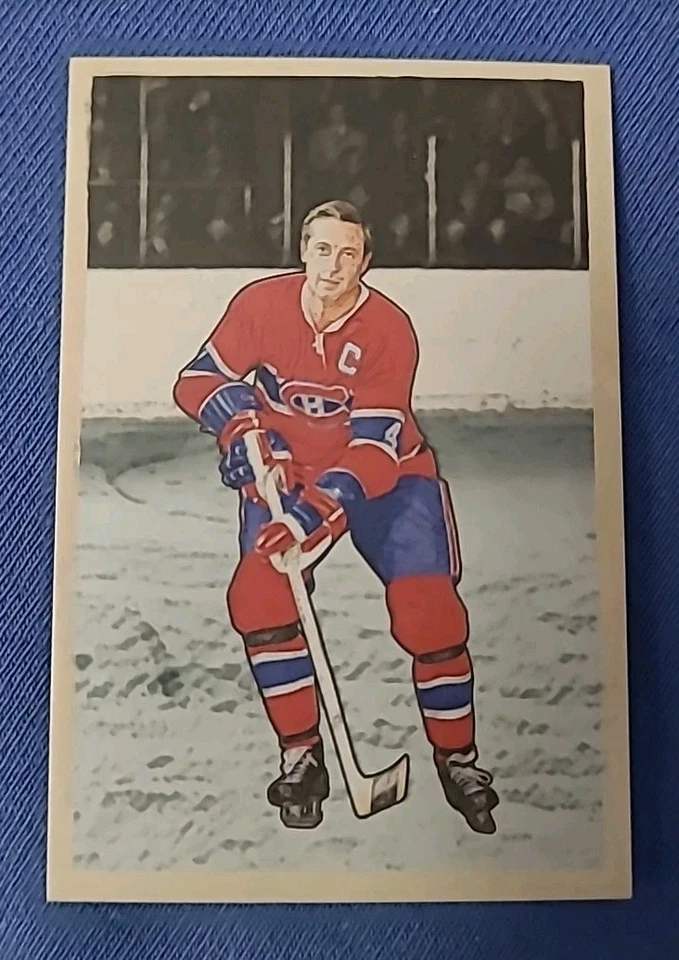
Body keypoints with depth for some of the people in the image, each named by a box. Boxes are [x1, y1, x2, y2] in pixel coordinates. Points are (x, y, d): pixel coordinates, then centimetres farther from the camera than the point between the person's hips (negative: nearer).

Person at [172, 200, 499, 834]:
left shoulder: (390, 329, -18)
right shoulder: (261, 304, -10)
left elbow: (375, 445, -25)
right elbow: (196, 380, -3)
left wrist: (321, 509, -39)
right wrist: (238, 419, -24)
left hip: (385, 475, -1)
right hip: (286, 472, 2)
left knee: (428, 608, -17)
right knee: (257, 593, -21)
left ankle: (457, 758, 8)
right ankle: (301, 757, -2)